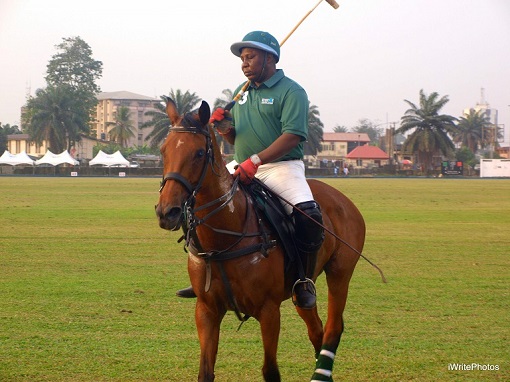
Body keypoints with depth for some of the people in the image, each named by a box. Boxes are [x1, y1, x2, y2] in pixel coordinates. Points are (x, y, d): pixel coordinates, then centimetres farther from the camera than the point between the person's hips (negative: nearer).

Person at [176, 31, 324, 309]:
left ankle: (304, 281, -14)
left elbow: (292, 136, -18)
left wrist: (256, 160, -27)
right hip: (242, 169, 7)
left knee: (308, 214, -30)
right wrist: (223, 127, -2)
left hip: (282, 167, -6)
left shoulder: (291, 92, -5)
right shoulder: (241, 92, 16)